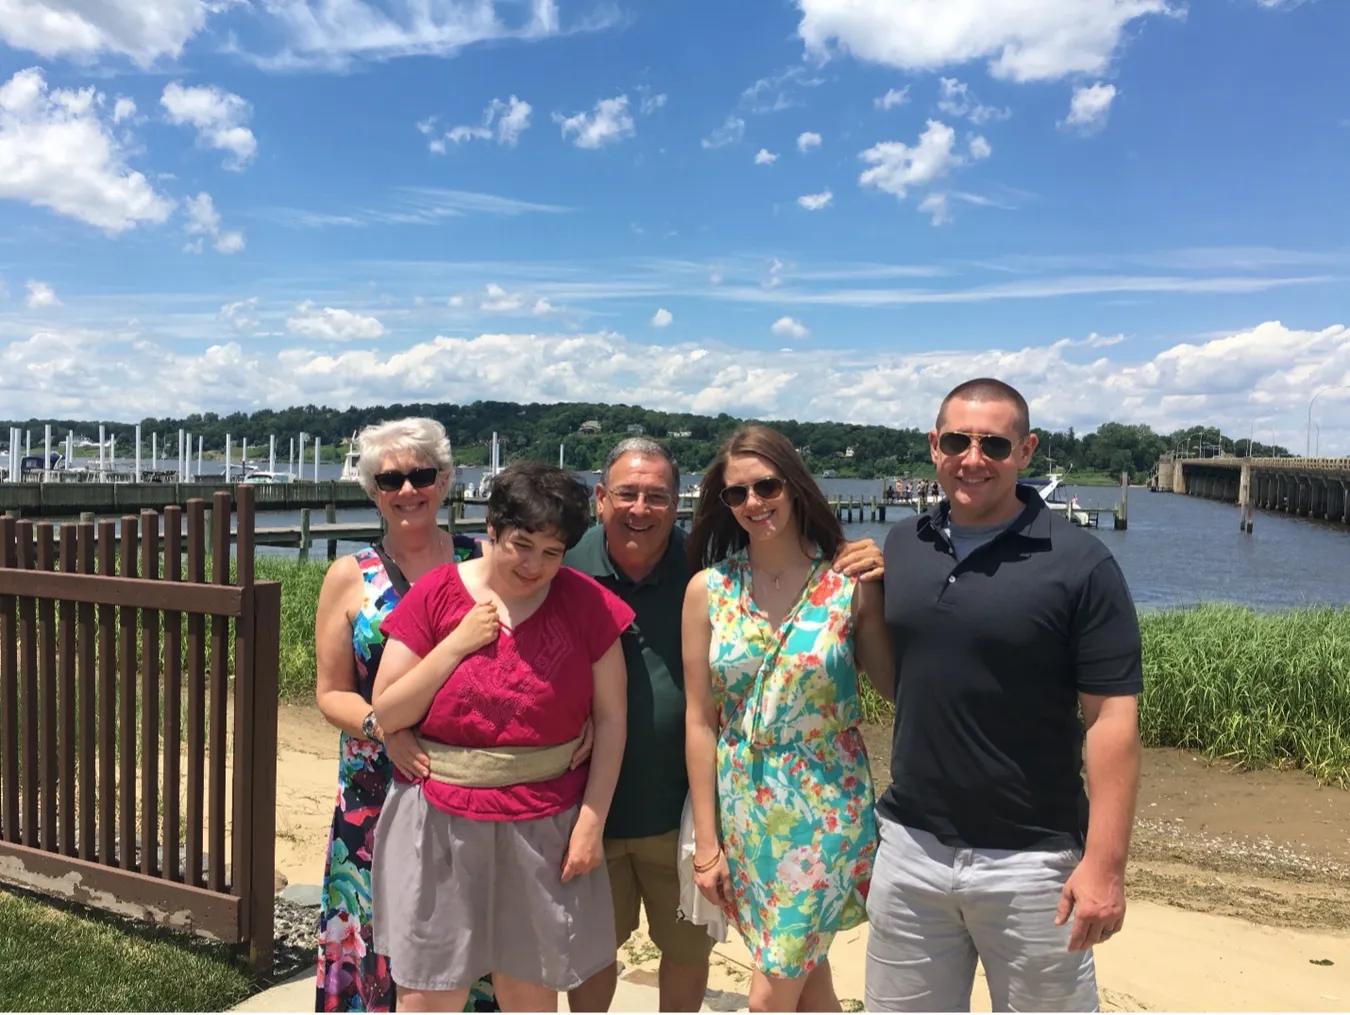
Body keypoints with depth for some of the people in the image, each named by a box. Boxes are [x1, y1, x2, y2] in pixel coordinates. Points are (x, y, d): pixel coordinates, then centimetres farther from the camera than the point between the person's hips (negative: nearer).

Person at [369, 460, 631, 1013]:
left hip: (544, 827, 0)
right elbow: (386, 713, -5)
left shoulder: (586, 603, -5)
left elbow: (611, 719, -2)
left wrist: (592, 821, -5)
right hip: (439, 823, 1)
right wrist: (458, 643, -14)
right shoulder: (435, 594, -4)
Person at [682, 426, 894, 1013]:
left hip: (825, 810, -2)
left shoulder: (850, 583, -8)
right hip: (743, 812, 2)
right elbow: (701, 722, -1)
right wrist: (706, 843, 0)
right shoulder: (708, 589, -3)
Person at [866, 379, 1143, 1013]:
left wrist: (1104, 863, -16)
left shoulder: (1079, 564, -10)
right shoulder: (901, 545, 4)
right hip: (910, 847, 4)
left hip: (1030, 861, -4)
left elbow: (1112, 717, -12)